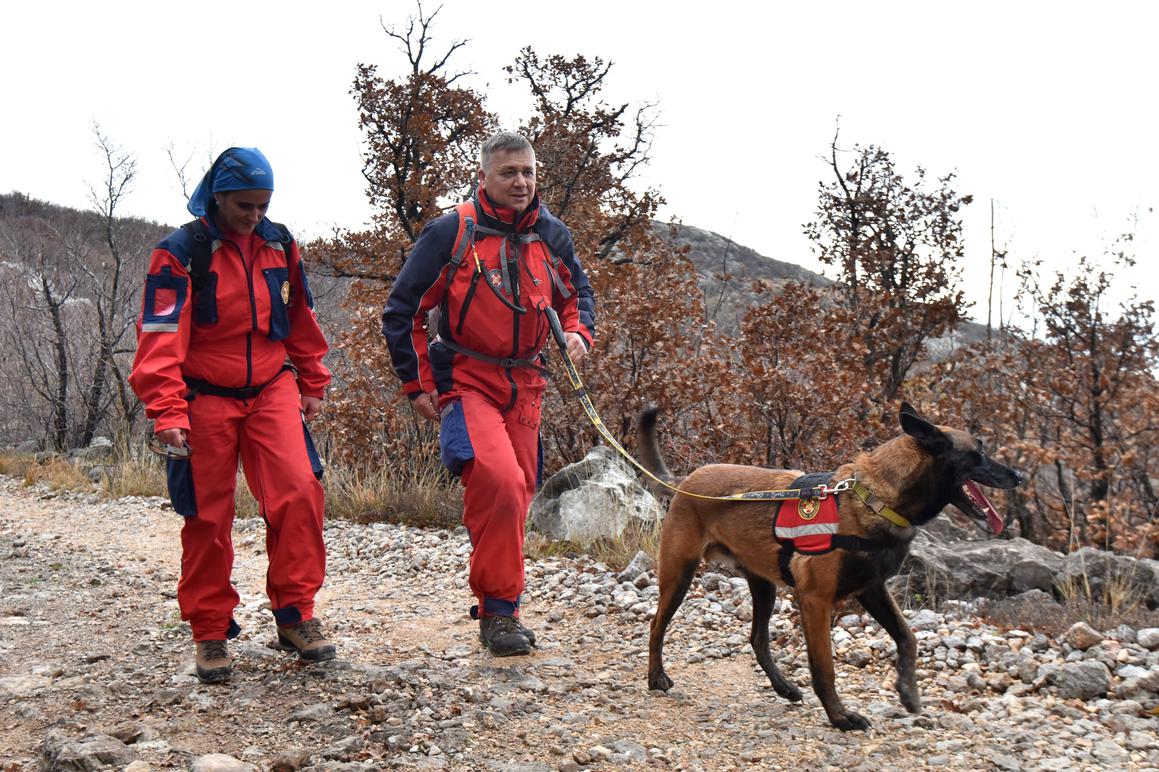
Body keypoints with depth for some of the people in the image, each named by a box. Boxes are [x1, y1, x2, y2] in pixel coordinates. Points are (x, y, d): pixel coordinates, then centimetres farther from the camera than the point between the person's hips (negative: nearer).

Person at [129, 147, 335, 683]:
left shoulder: (280, 246, 5)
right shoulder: (181, 252, -10)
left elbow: (301, 321, 18)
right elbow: (160, 338, -17)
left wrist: (312, 384, 21)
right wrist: (167, 411, -26)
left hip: (272, 390, 3)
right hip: (205, 398, -3)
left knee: (299, 490, -16)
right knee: (208, 517, 3)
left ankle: (294, 613, -4)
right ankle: (210, 632, 17)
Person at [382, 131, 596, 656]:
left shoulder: (551, 236, 7)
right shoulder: (451, 232, -6)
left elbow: (577, 292, 25)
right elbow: (402, 311, -1)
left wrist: (578, 331, 3)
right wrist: (416, 385, -2)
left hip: (524, 386, 5)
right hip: (465, 381, -5)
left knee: (516, 496, 9)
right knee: (499, 482, -26)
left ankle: (496, 608, 27)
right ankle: (498, 609, -14)